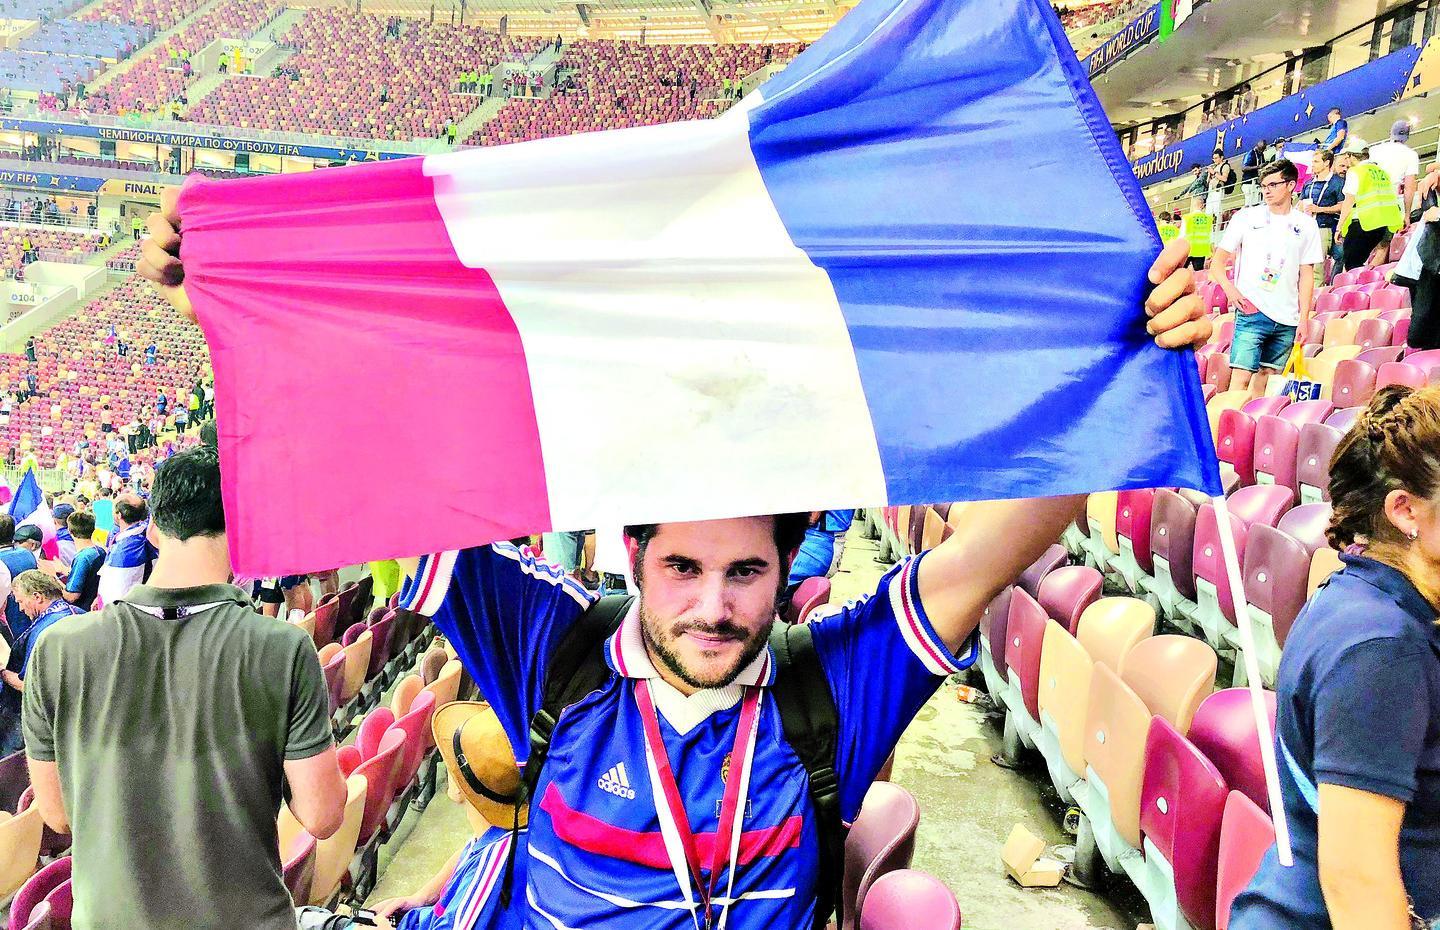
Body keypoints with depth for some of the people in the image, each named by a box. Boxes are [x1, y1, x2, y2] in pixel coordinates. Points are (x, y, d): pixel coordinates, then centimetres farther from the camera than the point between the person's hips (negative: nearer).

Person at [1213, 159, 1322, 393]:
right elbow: (1219, 260, 6)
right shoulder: (1246, 217, 5)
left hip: (1287, 320, 3)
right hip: (1252, 313, -3)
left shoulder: (1306, 225, 10)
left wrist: (1304, 319, 3)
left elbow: (1306, 275, 10)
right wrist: (1229, 289, -12)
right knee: (1241, 376, -12)